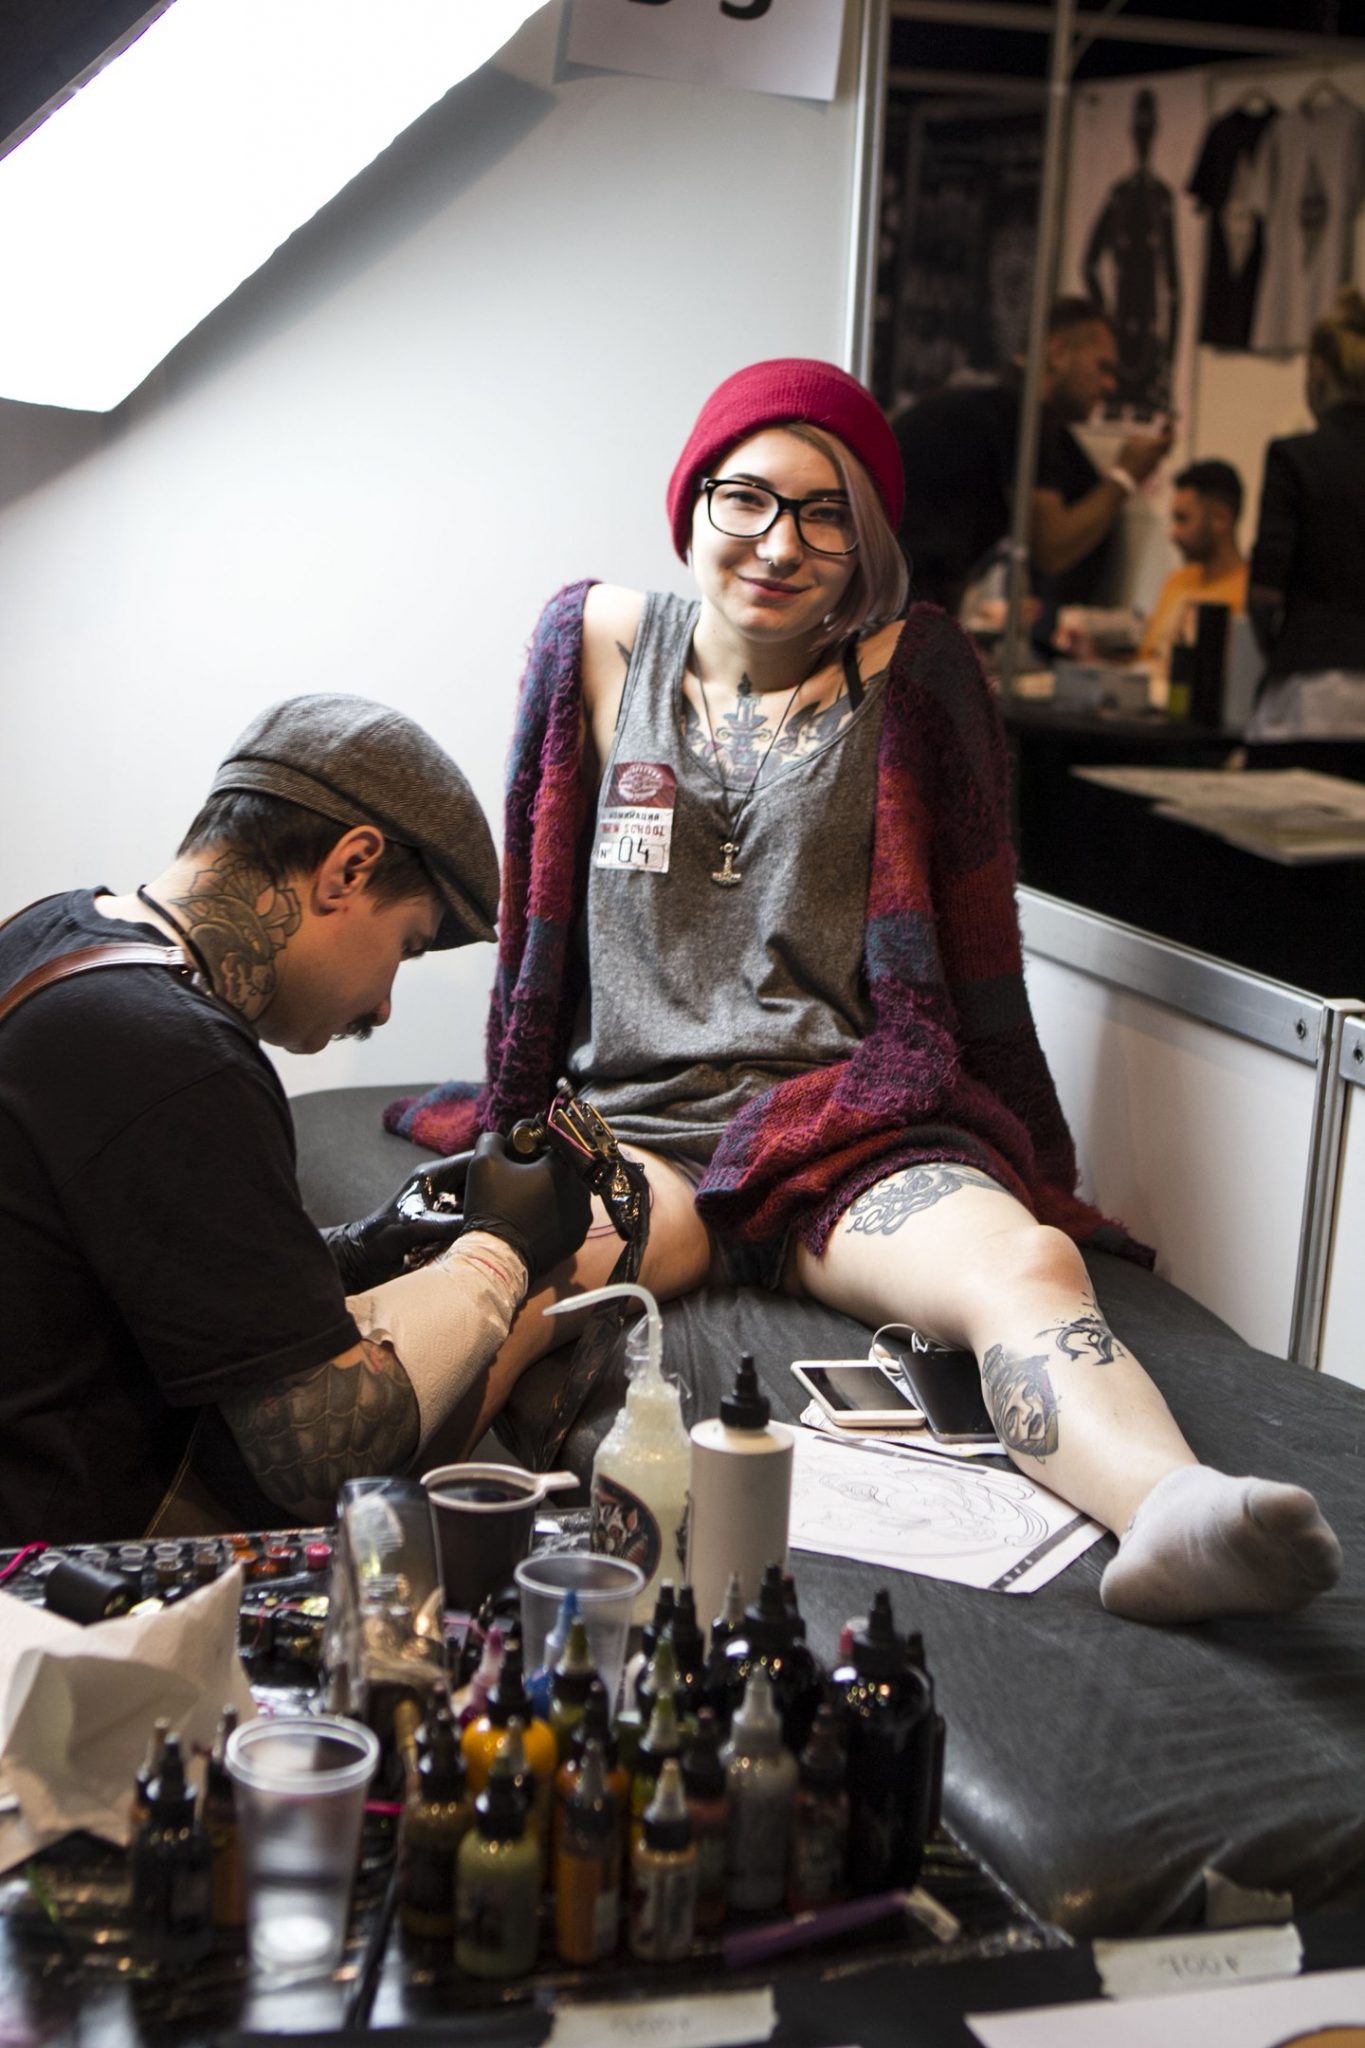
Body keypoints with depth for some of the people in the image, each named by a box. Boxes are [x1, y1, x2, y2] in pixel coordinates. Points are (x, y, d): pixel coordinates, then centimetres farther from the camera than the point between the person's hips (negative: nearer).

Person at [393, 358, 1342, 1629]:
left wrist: (1028, 1172, 11)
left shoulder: (910, 673, 8)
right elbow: (533, 904, 17)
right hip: (633, 1123, 1)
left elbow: (970, 941, 12)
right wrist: (523, 1131, 16)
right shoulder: (603, 643, 12)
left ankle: (1167, 1517, -62)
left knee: (1023, 1266, -35)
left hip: (856, 1133, -1)